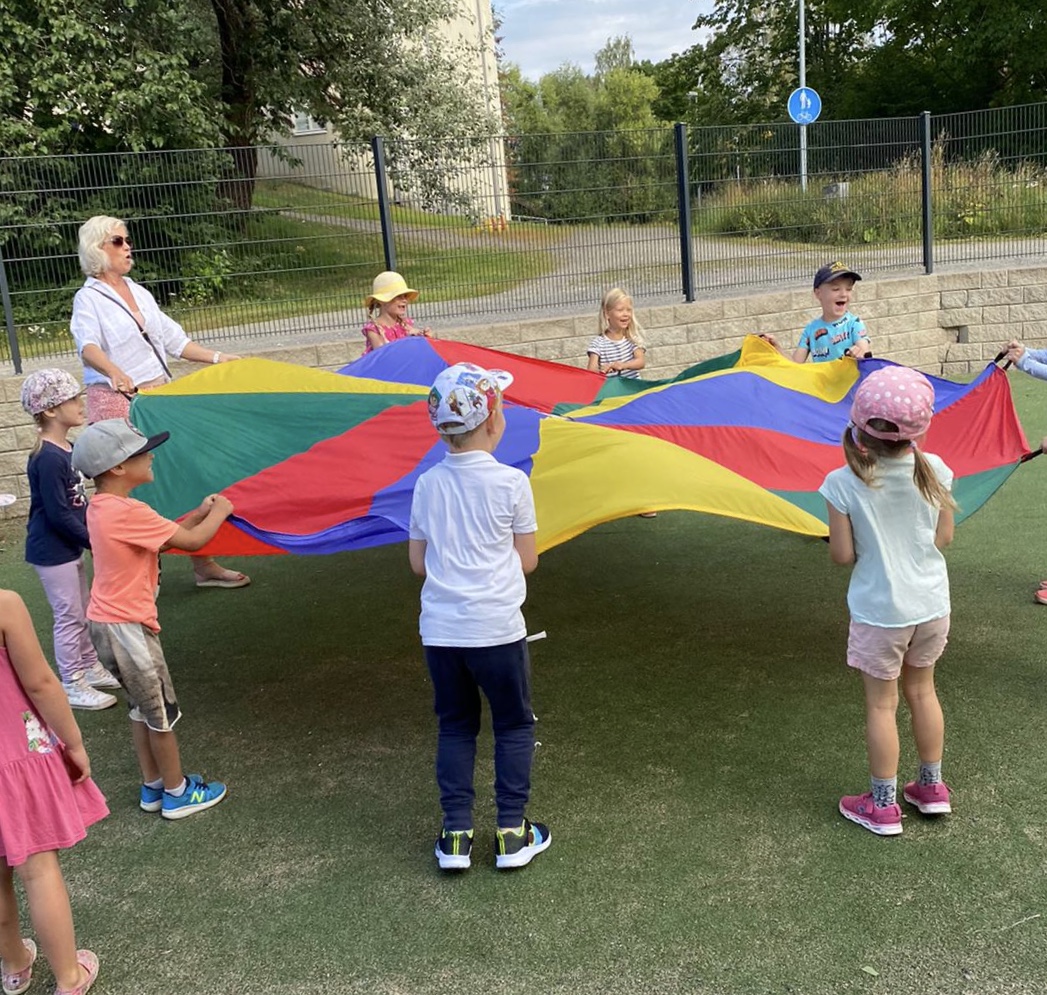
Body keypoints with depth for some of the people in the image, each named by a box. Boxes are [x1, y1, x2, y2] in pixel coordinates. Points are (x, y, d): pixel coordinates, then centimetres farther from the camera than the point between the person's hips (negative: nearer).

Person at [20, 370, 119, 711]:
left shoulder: (66, 449, 4)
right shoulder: (48, 458, -24)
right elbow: (58, 514, -23)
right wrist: (94, 541, -15)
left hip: (70, 546, 9)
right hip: (52, 551, -9)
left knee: (81, 612, 20)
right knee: (69, 616, 2)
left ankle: (91, 668, 35)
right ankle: (72, 687, 14)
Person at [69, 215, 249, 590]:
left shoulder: (140, 293, 15)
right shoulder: (89, 299, -6)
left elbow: (174, 339, 21)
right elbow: (88, 346, -25)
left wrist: (218, 358, 14)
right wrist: (115, 373, -44)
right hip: (118, 404, -6)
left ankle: (203, 564, 14)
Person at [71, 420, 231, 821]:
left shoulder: (100, 507, 6)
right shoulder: (129, 512, -24)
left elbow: (160, 537, 13)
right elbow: (191, 541, -20)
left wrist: (199, 513, 7)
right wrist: (219, 513, -2)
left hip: (107, 622, 9)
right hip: (127, 626, -9)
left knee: (142, 707, 21)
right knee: (162, 712, 6)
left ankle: (152, 787, 32)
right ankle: (177, 794, 20)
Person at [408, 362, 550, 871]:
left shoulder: (427, 484, 0)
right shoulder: (511, 482, -9)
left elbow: (418, 563, 5)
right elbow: (527, 561, -3)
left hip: (439, 631, 3)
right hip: (496, 630, -3)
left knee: (455, 728, 17)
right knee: (514, 726, 14)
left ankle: (456, 835, 19)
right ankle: (512, 833, 17)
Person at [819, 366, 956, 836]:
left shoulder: (843, 484, -20)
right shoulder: (933, 471, -10)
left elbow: (841, 554, -15)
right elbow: (944, 537, -1)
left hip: (880, 611, -4)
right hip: (931, 604, 4)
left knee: (881, 703, 9)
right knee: (922, 691, 22)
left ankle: (883, 806, 21)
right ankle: (932, 787, 36)